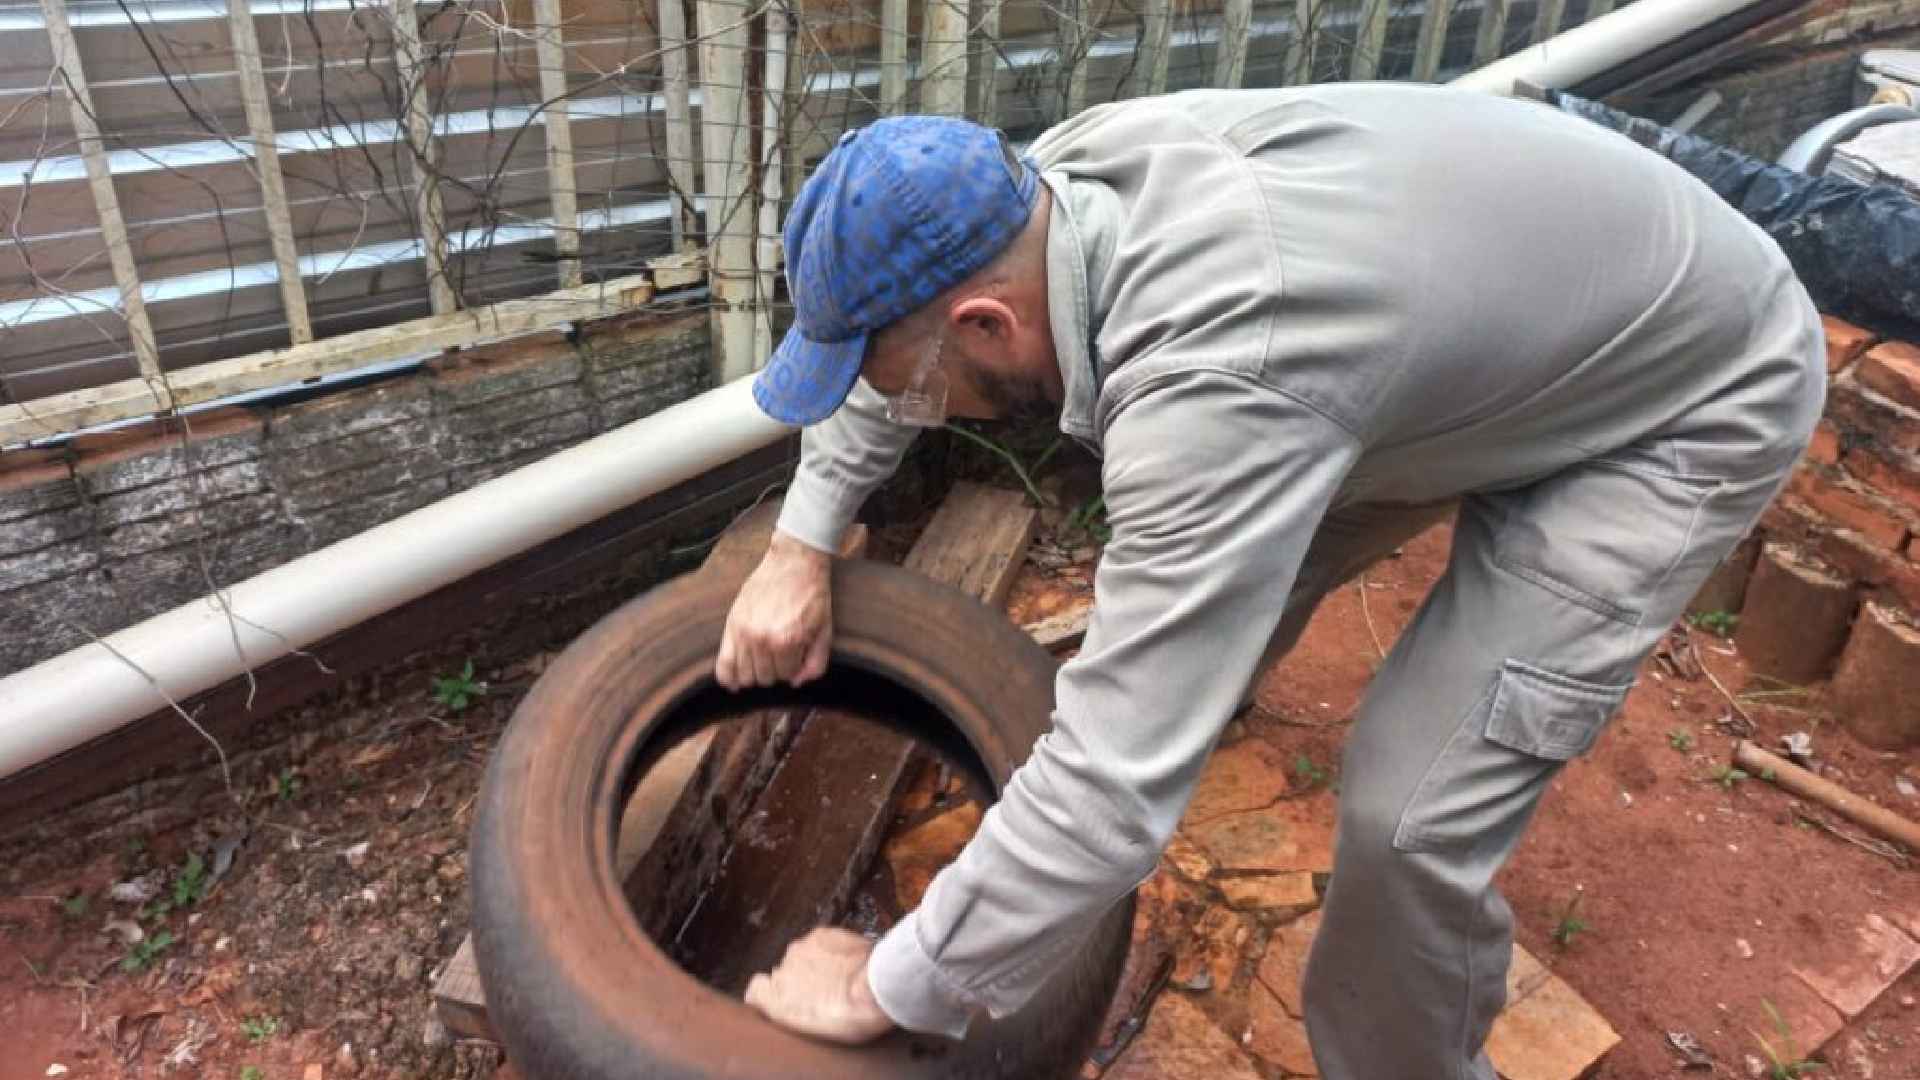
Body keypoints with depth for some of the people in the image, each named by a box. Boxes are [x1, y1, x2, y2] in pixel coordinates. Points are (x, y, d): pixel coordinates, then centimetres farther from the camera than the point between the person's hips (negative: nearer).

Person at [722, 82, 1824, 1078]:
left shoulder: (1213, 374, -42)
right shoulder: (1063, 173, -16)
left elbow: (1115, 789, -40)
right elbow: (906, 310, 4)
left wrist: (887, 990, -25)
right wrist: (802, 544, -1)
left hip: (1700, 391, -7)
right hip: (1509, 312, 8)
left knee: (1409, 813, -13)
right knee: (1217, 565, 14)